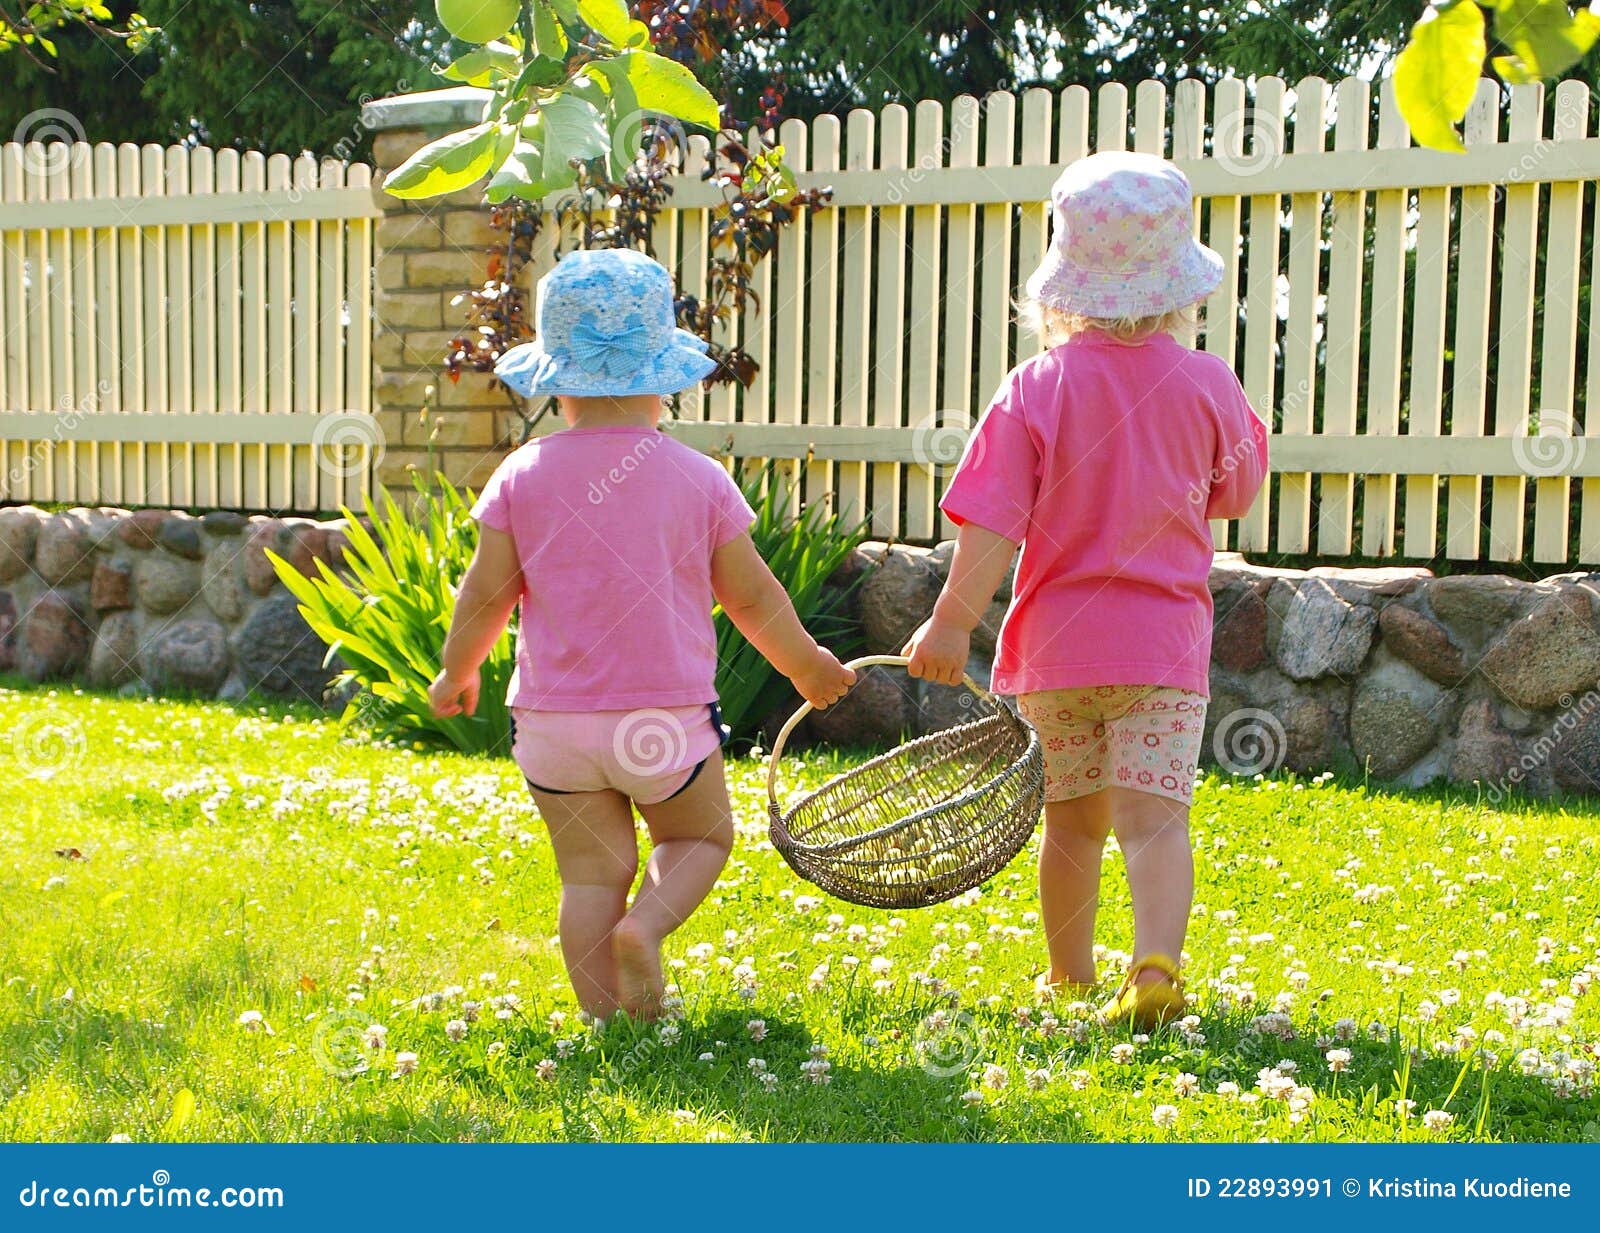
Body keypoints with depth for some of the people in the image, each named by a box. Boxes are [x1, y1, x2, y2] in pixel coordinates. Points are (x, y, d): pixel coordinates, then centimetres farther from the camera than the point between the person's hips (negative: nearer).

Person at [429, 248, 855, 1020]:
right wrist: (806, 665, 21)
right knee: (700, 836, 21)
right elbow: (752, 595, 4)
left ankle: (607, 1019, 6)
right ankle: (646, 925, -5)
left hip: (552, 720, 1)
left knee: (591, 874, 12)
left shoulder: (523, 477, -3)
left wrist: (456, 673, 19)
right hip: (667, 716, -1)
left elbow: (486, 595, 0)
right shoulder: (698, 479, -3)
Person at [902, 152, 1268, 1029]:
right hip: (1164, 636, -1)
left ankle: (1067, 974, 29)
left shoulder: (1038, 388, -7)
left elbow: (992, 525, -12)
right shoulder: (1209, 384, -4)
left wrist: (951, 622, -9)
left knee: (1073, 817, 15)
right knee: (1154, 815, -5)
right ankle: (1156, 965, -23)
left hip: (1056, 637, 1)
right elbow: (1233, 495, 12)